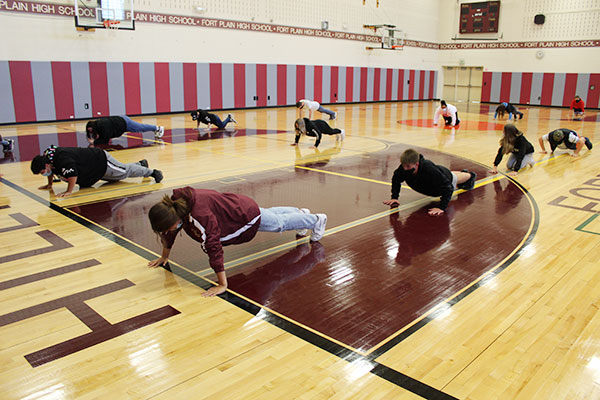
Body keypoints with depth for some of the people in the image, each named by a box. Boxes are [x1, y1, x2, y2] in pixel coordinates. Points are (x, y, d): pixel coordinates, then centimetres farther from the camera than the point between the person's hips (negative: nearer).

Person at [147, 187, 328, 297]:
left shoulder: (200, 215, -45)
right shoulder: (173, 205, -19)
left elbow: (213, 246, -45)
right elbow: (169, 233, -1)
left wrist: (222, 285, -43)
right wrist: (164, 257, 10)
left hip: (248, 215, -8)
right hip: (235, 205, 8)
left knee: (280, 223, 21)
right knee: (269, 213, 35)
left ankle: (316, 220, 49)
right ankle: (301, 213, 65)